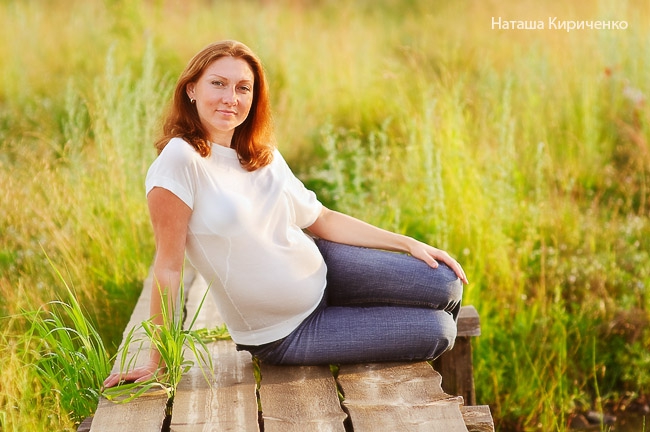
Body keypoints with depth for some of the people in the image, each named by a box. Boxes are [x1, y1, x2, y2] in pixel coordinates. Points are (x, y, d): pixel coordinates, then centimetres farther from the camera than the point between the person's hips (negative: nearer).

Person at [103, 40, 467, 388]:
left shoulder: (264, 157, -1)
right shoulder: (181, 159, -23)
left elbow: (322, 220, 6)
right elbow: (169, 267, -22)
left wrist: (409, 244, 1)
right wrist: (157, 362, -18)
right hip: (283, 334, -6)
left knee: (445, 287, -1)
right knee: (436, 332, -6)